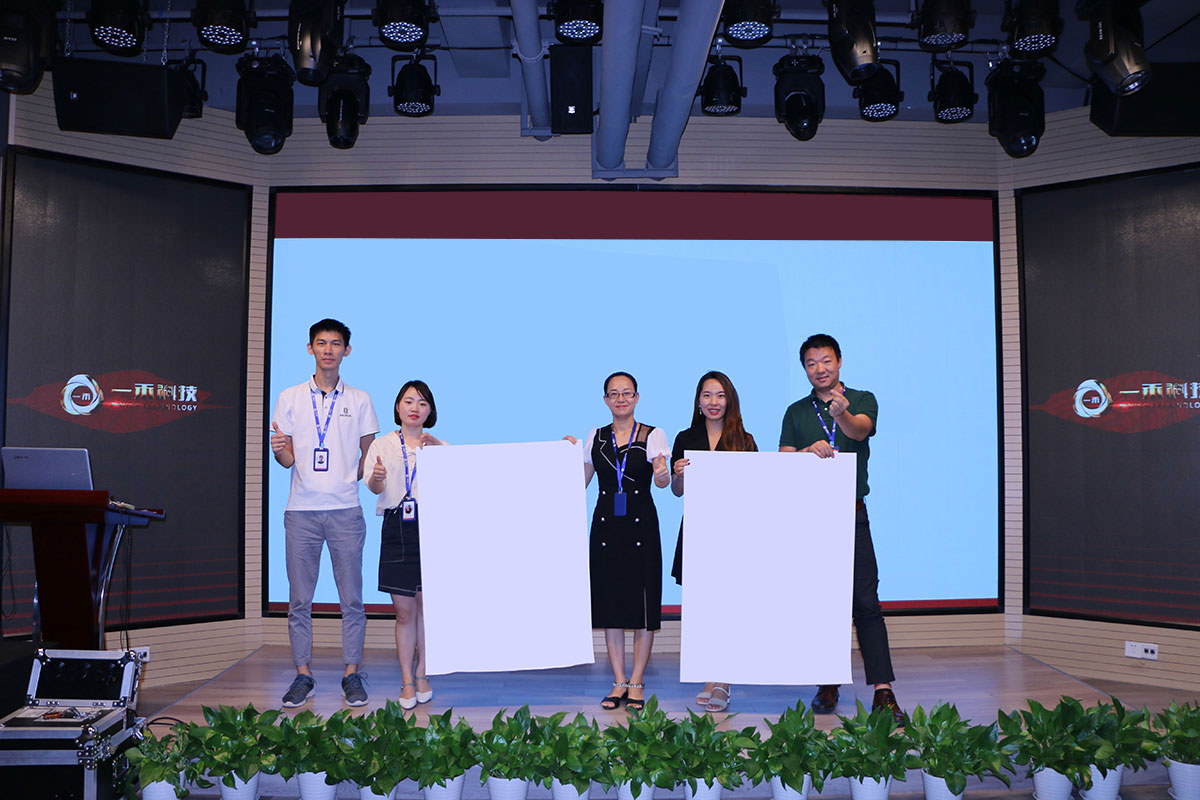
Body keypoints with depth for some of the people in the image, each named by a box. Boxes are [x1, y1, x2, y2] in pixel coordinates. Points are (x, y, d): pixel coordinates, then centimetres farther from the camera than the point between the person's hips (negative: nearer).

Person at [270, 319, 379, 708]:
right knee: (299, 599, 4)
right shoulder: (290, 398, 9)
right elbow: (288, 460, 7)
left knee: (351, 598, 1)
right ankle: (303, 675, 15)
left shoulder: (359, 400, 8)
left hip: (345, 510, 0)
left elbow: (369, 454, 12)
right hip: (301, 511, 1)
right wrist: (279, 450, -14)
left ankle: (352, 674, 12)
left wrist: (353, 477, -5)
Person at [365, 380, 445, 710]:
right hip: (397, 530, 0)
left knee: (426, 605, 5)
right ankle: (407, 680, 12)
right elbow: (375, 487, -3)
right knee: (404, 611, 1)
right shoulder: (382, 445, 9)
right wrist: (377, 479, -26)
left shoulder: (439, 445, 10)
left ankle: (422, 674, 20)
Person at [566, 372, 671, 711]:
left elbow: (662, 482, -12)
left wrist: (662, 474, -34)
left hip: (641, 524, -3)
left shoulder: (653, 435, 0)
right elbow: (579, 482, 16)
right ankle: (619, 682, 17)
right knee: (610, 603, 5)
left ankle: (637, 683, 12)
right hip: (606, 524, 3)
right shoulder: (595, 438, 10)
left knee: (642, 603, -1)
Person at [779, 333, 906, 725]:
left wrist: (841, 414, -38)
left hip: (851, 515, -2)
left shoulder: (862, 400, 7)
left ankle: (883, 690, -4)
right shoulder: (796, 412, 13)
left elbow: (860, 430, -15)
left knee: (864, 599, -6)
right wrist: (809, 450, -16)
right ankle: (828, 683, 17)